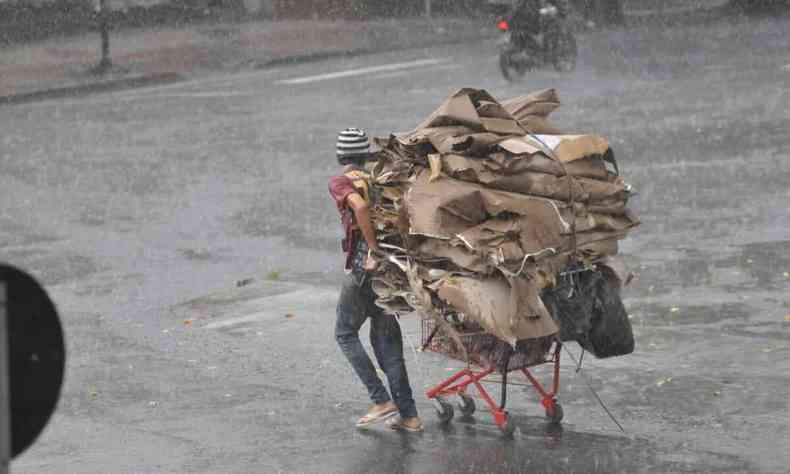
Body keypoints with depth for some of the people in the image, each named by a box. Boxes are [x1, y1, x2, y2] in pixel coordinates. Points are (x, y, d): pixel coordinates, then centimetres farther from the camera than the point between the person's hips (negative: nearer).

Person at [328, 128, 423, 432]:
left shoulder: (340, 183, -5)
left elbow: (361, 206, -25)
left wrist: (373, 250, -20)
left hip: (365, 266, -6)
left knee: (345, 333, 11)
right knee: (386, 340, 12)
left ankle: (382, 400, 0)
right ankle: (408, 415, 5)